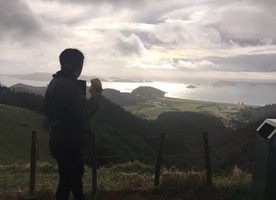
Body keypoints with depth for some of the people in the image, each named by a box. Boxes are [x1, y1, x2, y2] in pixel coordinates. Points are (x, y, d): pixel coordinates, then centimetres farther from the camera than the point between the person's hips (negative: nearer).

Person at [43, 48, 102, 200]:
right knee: (67, 181, 8)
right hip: (68, 143, -9)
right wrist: (94, 98, -15)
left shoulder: (55, 82, 7)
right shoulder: (70, 86, -25)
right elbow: (80, 114, -26)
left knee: (76, 173, 23)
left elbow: (47, 109, 15)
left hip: (59, 140, 9)